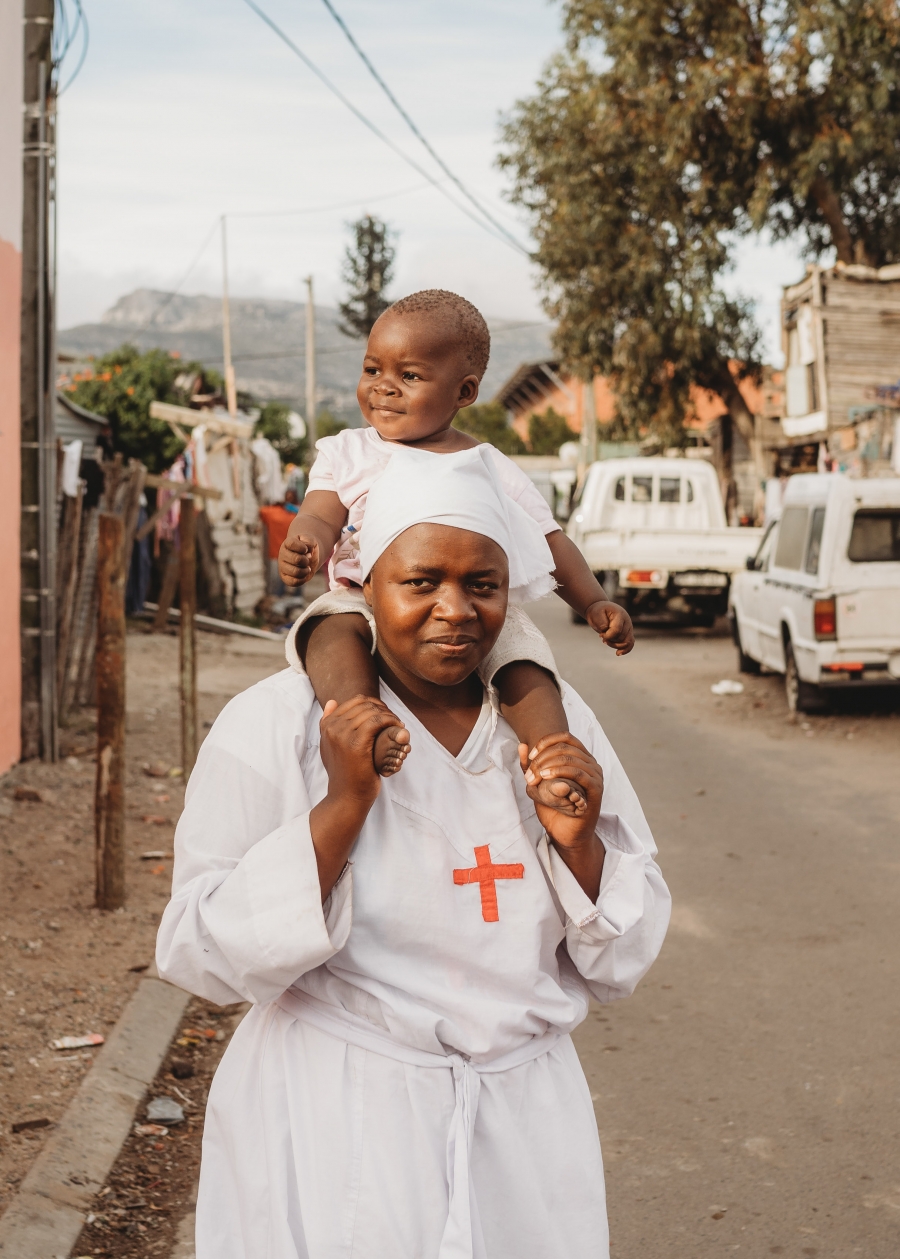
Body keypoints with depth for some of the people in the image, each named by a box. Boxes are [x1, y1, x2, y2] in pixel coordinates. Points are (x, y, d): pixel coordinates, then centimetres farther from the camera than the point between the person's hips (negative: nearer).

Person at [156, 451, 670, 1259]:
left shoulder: (551, 720, 1)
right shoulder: (274, 725, -10)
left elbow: (619, 965, 5)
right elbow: (202, 958, -13)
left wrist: (576, 843, -14)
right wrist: (343, 805, -21)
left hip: (524, 1127, 4)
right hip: (334, 1137, -3)